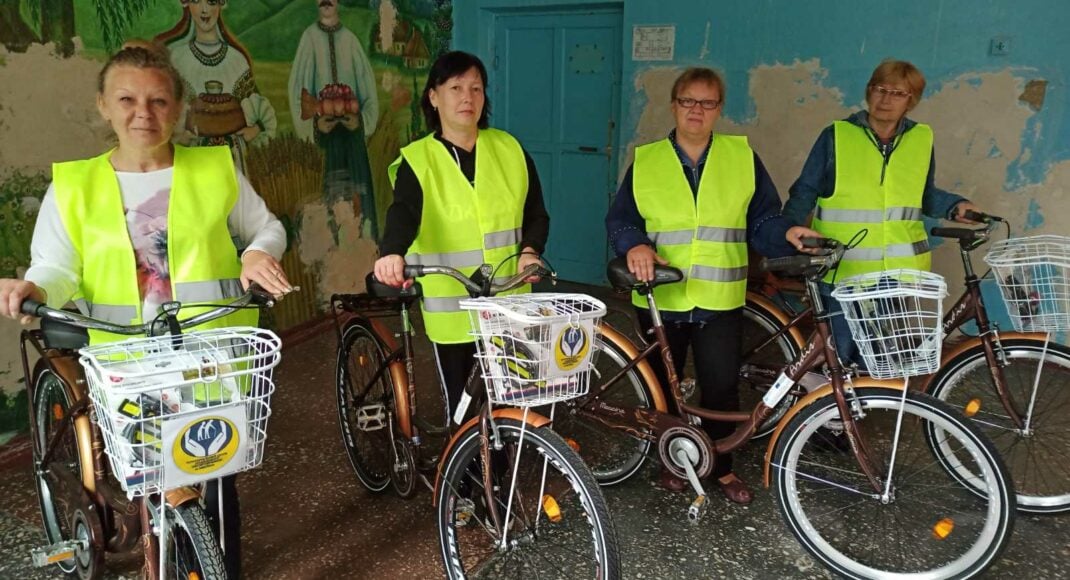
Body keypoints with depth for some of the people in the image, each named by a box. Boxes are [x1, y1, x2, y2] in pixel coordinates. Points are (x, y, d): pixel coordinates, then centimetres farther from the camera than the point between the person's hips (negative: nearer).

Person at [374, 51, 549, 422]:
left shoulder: (510, 150, 4)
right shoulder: (418, 159, -6)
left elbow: (536, 213, 7)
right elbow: (403, 212, -24)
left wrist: (530, 250, -14)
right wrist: (392, 253, -45)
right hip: (452, 310, -2)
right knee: (463, 406, 9)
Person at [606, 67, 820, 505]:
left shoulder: (742, 157, 4)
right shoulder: (646, 161, 3)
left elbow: (761, 221, 5)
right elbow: (620, 220, 2)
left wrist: (788, 235, -15)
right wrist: (634, 245, -18)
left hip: (720, 302, 0)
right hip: (661, 299, 1)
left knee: (722, 389, 4)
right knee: (662, 387, 13)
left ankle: (722, 467, 27)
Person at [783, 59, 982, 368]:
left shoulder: (922, 139, 6)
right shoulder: (836, 135, -3)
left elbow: (925, 195, 18)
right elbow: (805, 191, -1)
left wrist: (955, 206, 0)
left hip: (897, 272, 3)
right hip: (842, 271, -2)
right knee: (842, 359, 6)